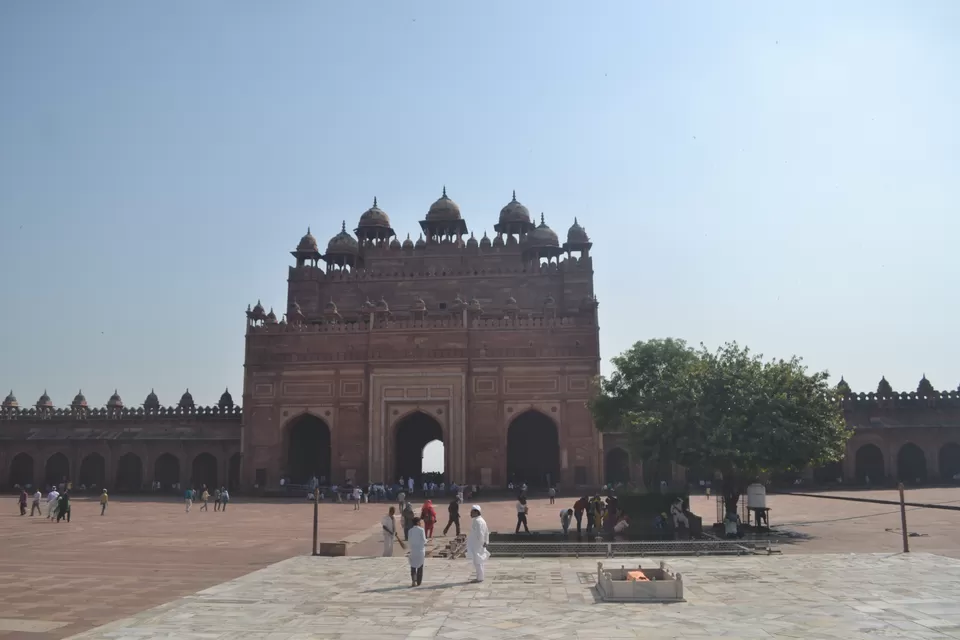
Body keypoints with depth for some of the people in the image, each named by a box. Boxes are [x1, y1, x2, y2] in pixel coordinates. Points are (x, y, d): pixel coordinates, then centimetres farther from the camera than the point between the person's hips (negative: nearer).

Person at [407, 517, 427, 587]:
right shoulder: (421, 530, -11)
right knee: (420, 566, 13)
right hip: (420, 550, -2)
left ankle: (413, 581, -8)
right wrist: (426, 542, 11)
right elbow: (424, 540, -11)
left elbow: (410, 540, 1)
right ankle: (418, 582, 18)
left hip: (413, 550, 2)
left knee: (413, 566, 8)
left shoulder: (410, 530, -2)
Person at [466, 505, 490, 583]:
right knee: (479, 561, 17)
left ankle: (480, 578, 1)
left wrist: (480, 543, -19)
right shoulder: (482, 520, 12)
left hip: (476, 544, -10)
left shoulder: (477, 521, -20)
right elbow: (487, 532, 16)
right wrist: (486, 541, 15)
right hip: (480, 544, 10)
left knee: (477, 561, -3)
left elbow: (480, 533, -24)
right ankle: (480, 577, 24)